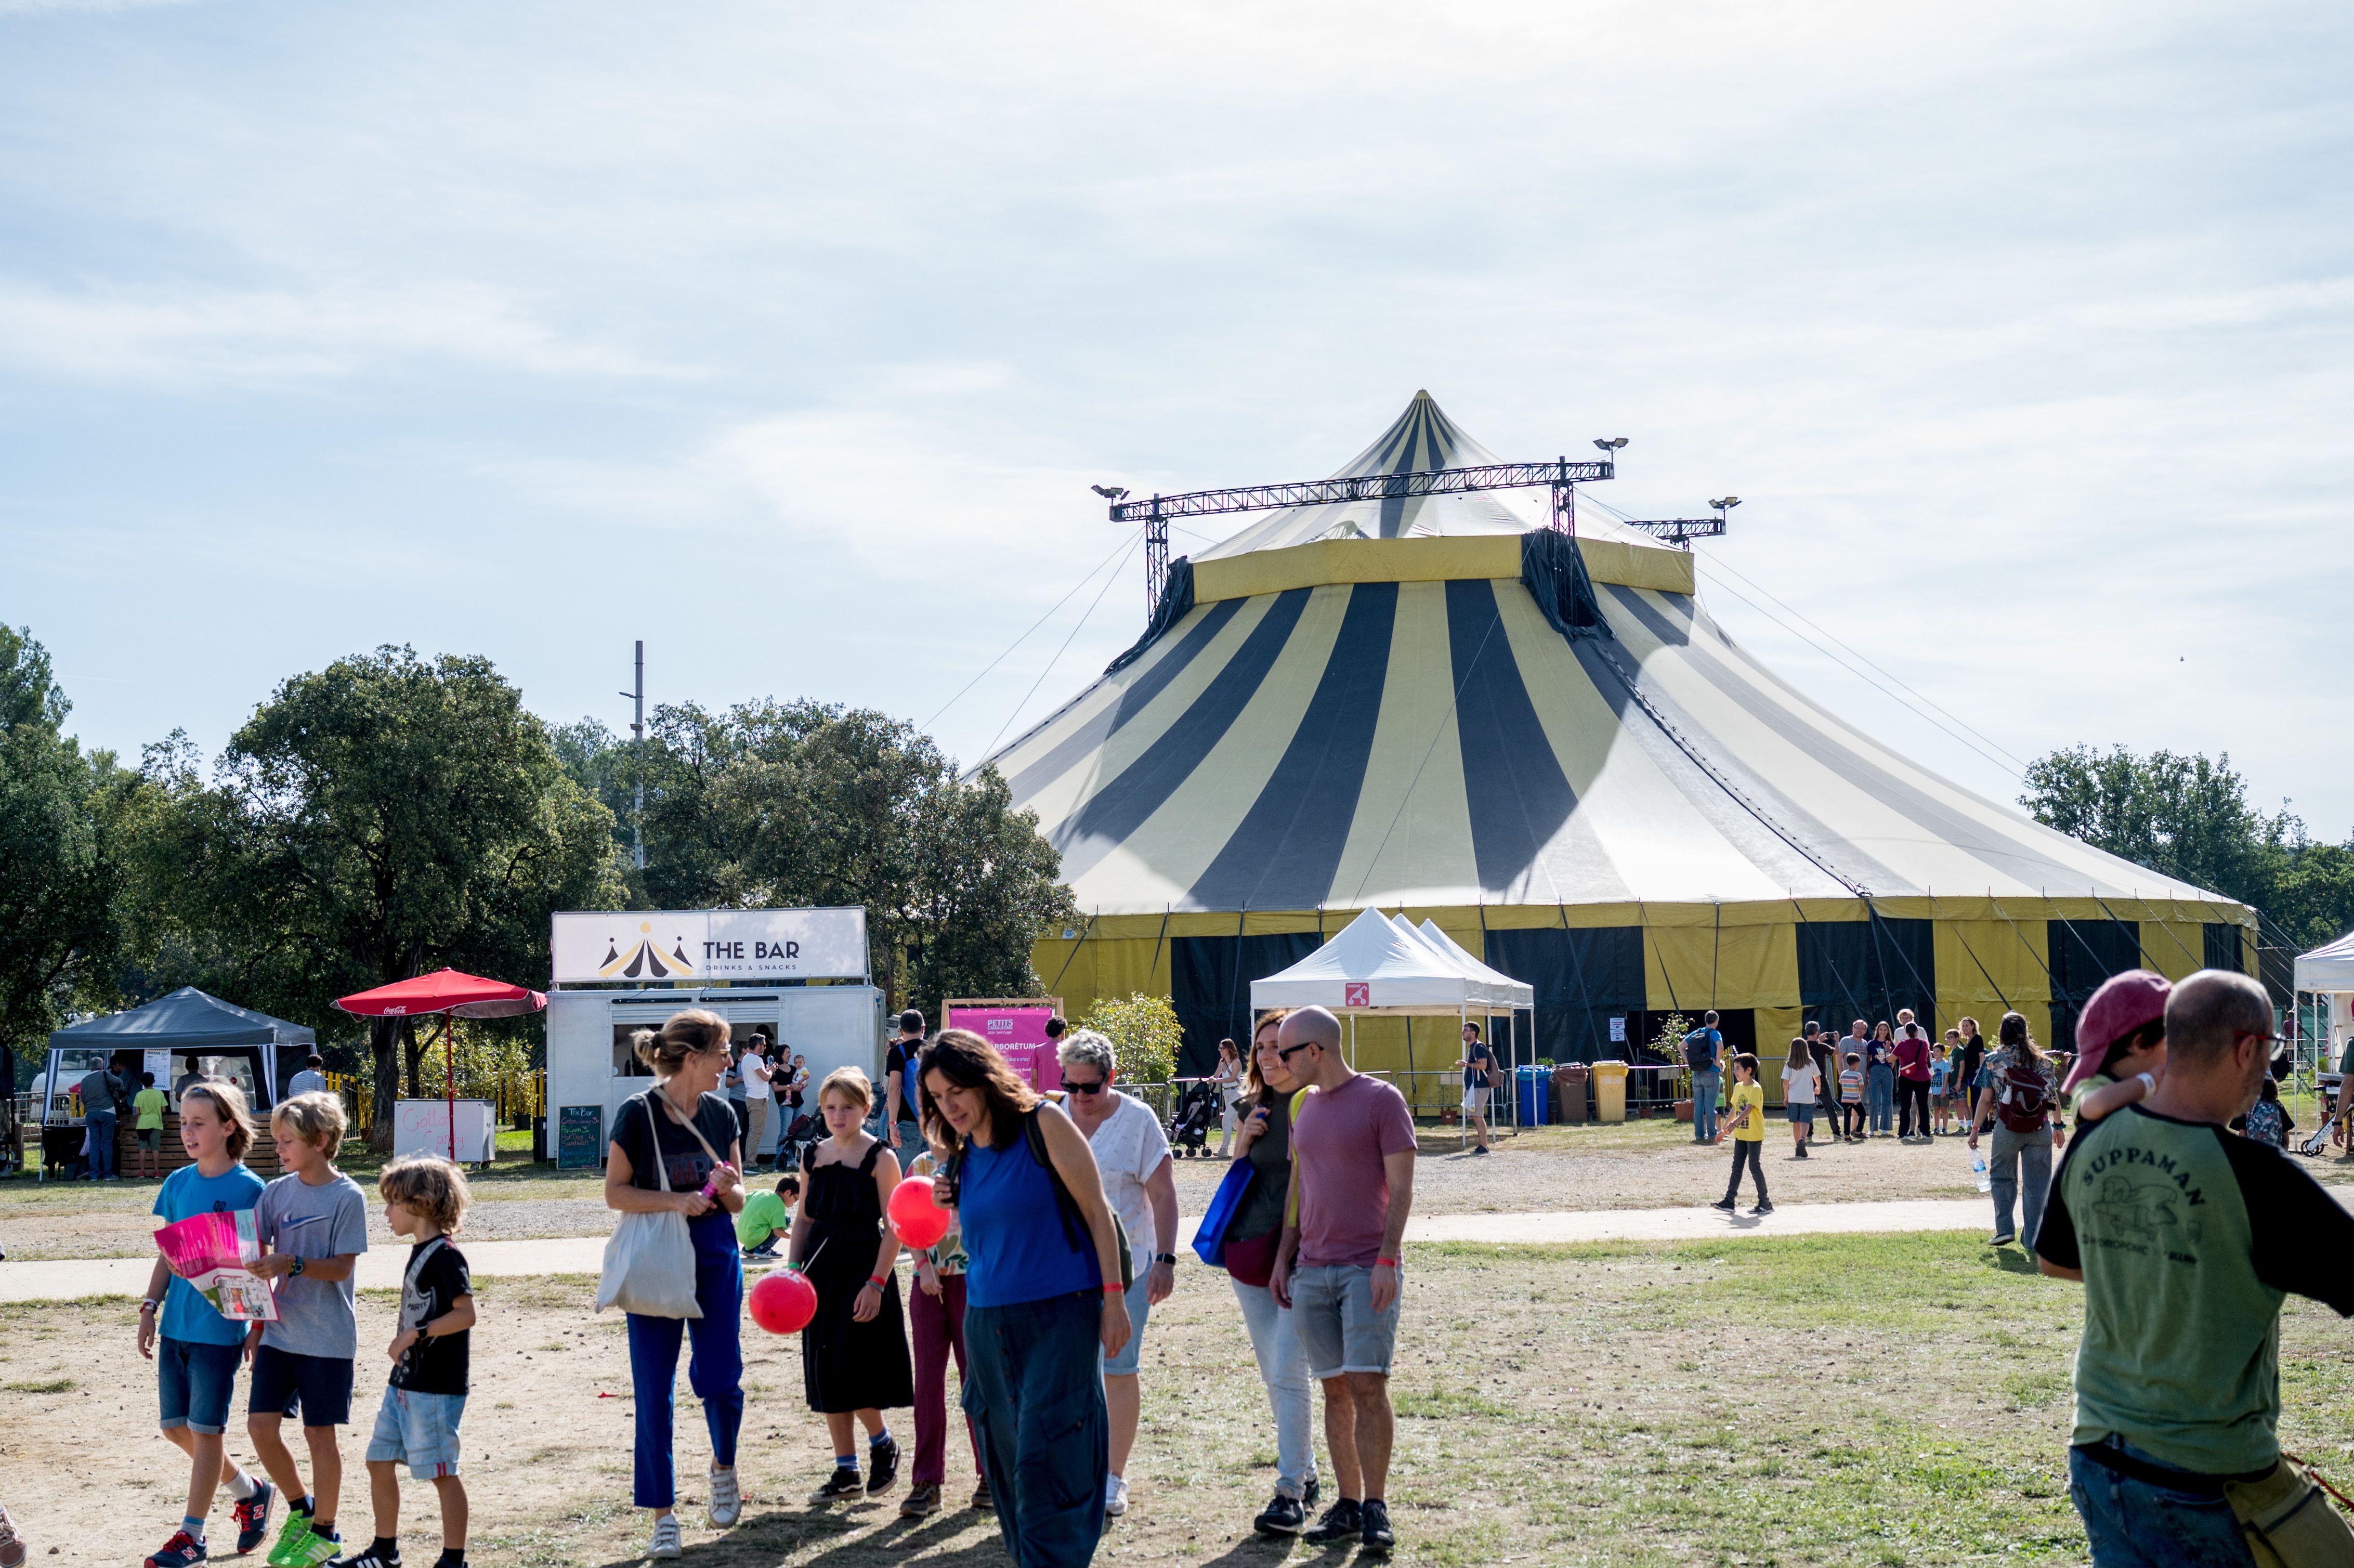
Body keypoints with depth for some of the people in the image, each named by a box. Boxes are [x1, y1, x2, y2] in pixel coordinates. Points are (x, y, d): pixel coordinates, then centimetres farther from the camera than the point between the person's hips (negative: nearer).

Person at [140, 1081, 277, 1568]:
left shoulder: (248, 1189, -9)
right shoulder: (177, 1184, 7)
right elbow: (167, 1254, 13)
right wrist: (150, 1308, 6)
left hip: (220, 1329, -6)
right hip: (175, 1325, 6)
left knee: (205, 1430, -1)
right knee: (176, 1427, 10)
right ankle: (250, 1492, 29)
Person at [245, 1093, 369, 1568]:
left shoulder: (347, 1197, -10)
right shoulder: (276, 1193, 5)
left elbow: (343, 1266, -14)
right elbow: (259, 1261, 10)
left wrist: (292, 1264, -27)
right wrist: (257, 1323, 8)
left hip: (327, 1337, -5)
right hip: (279, 1330, 5)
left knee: (320, 1434, 3)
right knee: (260, 1425, 2)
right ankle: (300, 1508, 24)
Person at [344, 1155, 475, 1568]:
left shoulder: (445, 1255, -16)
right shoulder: (420, 1252, 13)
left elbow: (465, 1314, -23)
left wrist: (415, 1334, -22)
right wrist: (403, 1347, 16)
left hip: (436, 1387, -10)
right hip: (405, 1382, 10)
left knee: (441, 1472, -2)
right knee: (380, 1463, 14)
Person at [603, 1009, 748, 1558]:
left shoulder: (721, 1113, 4)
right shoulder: (638, 1113, -8)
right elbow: (615, 1193, -7)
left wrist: (728, 1188, -11)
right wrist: (675, 1200, -20)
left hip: (716, 1256, 3)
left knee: (719, 1379, -3)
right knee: (654, 1390, -1)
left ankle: (723, 1466, 28)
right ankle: (663, 1514, 10)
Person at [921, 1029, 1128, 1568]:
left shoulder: (1043, 1123, -6)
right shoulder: (962, 1157, 11)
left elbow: (1096, 1210, -6)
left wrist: (1113, 1300, -10)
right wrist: (952, 1206, 1)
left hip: (1060, 1313, -6)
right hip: (987, 1318, 6)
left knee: (1046, 1457, -10)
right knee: (1006, 1457, 8)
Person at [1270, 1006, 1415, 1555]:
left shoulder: (1381, 1100, -5)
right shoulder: (1306, 1109, 14)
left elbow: (1400, 1189, -8)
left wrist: (1386, 1261, -15)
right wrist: (1282, 1260, 13)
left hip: (1366, 1270, -6)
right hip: (1312, 1272, 6)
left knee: (1368, 1386, -10)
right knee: (1336, 1390, 6)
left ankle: (1376, 1509, -4)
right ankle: (1348, 1504, 11)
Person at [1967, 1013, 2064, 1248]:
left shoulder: (1994, 1060, -3)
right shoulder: (2042, 1060, 3)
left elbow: (1986, 1099, -4)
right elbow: (2053, 1095, 3)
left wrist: (1975, 1128, 3)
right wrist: (2058, 1126, 14)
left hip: (2007, 1129, -1)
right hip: (2039, 1129, 1)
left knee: (2003, 1176, 17)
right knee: (2037, 1183, 5)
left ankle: (2004, 1229, 8)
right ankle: (2034, 1239, 5)